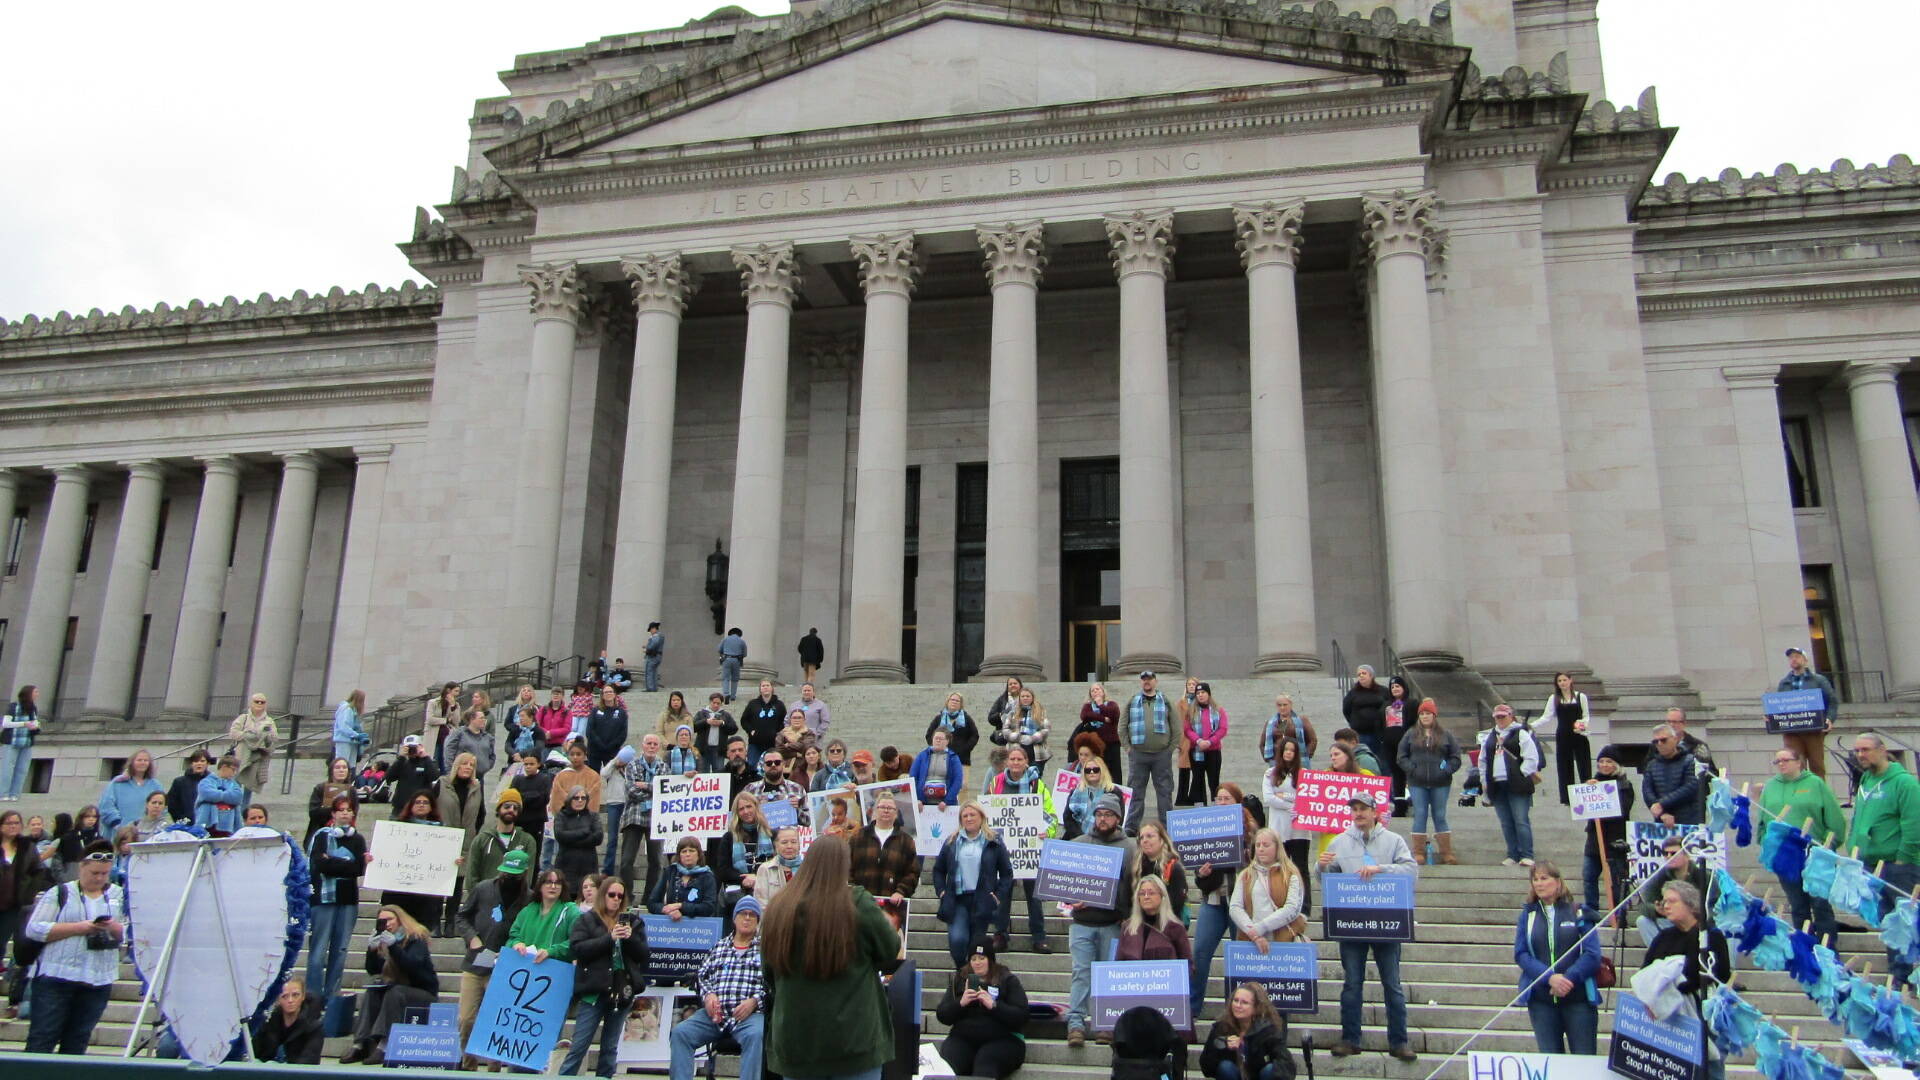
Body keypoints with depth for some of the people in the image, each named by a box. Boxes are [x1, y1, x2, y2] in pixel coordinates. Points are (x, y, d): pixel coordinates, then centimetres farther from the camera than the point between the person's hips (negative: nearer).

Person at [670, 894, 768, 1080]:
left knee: (756, 1035, -36)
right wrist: (708, 994, -2)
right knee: (680, 1032, -20)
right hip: (714, 1012, 4)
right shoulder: (720, 946, 23)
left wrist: (755, 1001, -13)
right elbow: (701, 975, 19)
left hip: (751, 1014, -4)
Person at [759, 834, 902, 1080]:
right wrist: (888, 926, 18)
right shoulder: (858, 903, -13)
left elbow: (769, 974, 10)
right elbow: (891, 952, 0)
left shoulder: (777, 908, -3)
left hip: (793, 1041, 3)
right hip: (853, 1040, -3)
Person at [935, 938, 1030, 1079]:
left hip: (1002, 1039, -2)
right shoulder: (958, 980, 17)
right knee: (948, 1067, -30)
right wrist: (961, 1003, -9)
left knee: (984, 1066, -35)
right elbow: (942, 1016, 9)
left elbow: (1021, 1017, -4)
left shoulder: (1008, 980, 8)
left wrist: (994, 1005, -17)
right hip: (962, 1038, 2)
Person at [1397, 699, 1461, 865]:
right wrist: (1411, 770, -8)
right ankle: (1419, 853, 5)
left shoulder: (1446, 735, 6)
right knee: (1420, 816, 0)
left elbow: (1455, 758, 6)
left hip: (1440, 784, 0)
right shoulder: (1411, 734, 6)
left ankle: (1447, 853, 12)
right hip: (1417, 784, 0)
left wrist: (1446, 771, -7)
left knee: (1440, 816, 6)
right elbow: (1402, 756, 6)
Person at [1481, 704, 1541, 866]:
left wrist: (1521, 775, -10)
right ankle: (1513, 855, 13)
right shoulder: (1489, 737, 19)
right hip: (1497, 786, 6)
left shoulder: (1521, 734, 0)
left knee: (1521, 821, -8)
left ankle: (1527, 856, -5)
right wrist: (1484, 780, 14)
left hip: (1517, 785, -6)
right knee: (1506, 823, 8)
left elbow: (1532, 758, -7)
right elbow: (1483, 760, 22)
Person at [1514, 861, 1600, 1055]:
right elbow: (1520, 954, -1)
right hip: (1541, 1000, 2)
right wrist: (1549, 977, -16)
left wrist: (1568, 978, -17)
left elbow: (1592, 954, -5)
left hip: (1578, 997, -2)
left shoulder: (1578, 913, 2)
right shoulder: (1528, 915, 8)